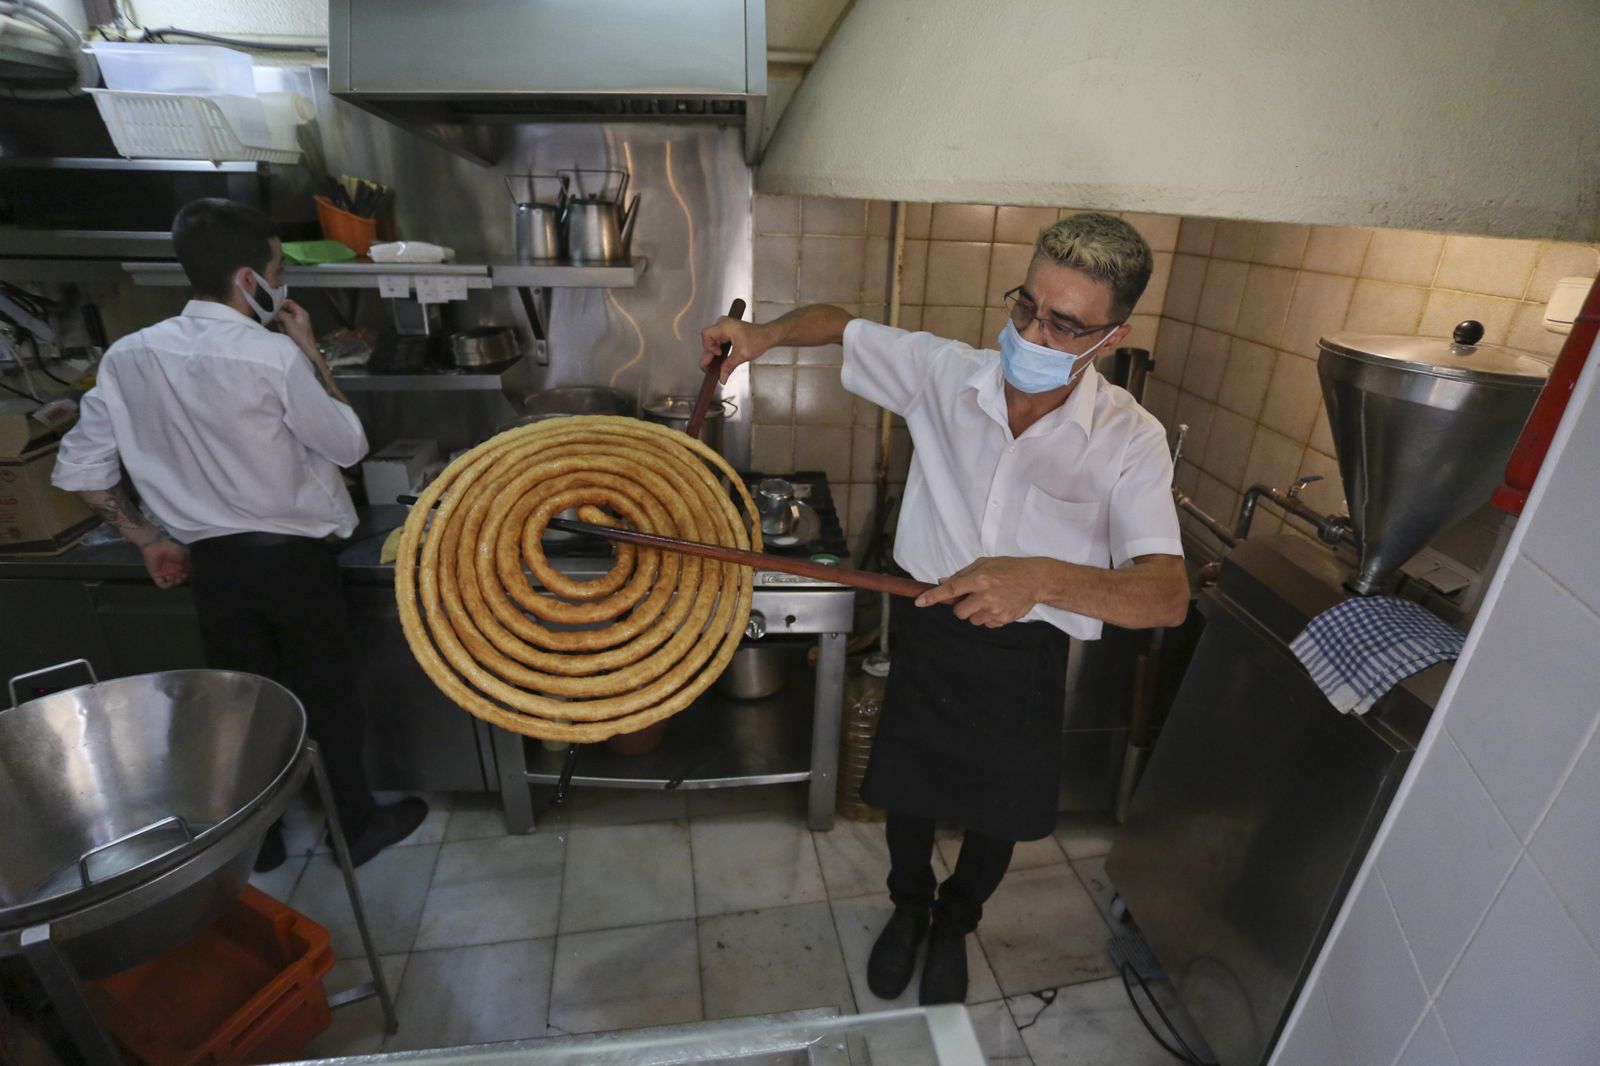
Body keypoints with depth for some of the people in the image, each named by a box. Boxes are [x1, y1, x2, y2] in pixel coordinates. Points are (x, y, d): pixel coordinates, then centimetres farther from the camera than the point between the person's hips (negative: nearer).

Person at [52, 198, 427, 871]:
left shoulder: (129, 357, -1)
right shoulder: (273, 357, -18)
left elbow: (79, 471, 5)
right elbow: (349, 446, -7)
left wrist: (149, 541, 15)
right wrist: (310, 353, -2)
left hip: (211, 561, 5)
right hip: (293, 556, -4)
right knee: (327, 697, 11)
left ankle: (255, 838, 34)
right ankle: (358, 825, 28)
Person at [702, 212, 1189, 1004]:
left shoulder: (1129, 441, -19)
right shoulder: (945, 371, -13)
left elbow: (1168, 595, -28)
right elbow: (839, 324, 2)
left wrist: (1041, 577, -46)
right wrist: (766, 333, -19)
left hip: (1025, 657, 0)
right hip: (927, 630, 1)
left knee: (998, 819, 20)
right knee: (908, 795, 20)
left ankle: (954, 927, 55)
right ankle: (908, 908, 54)